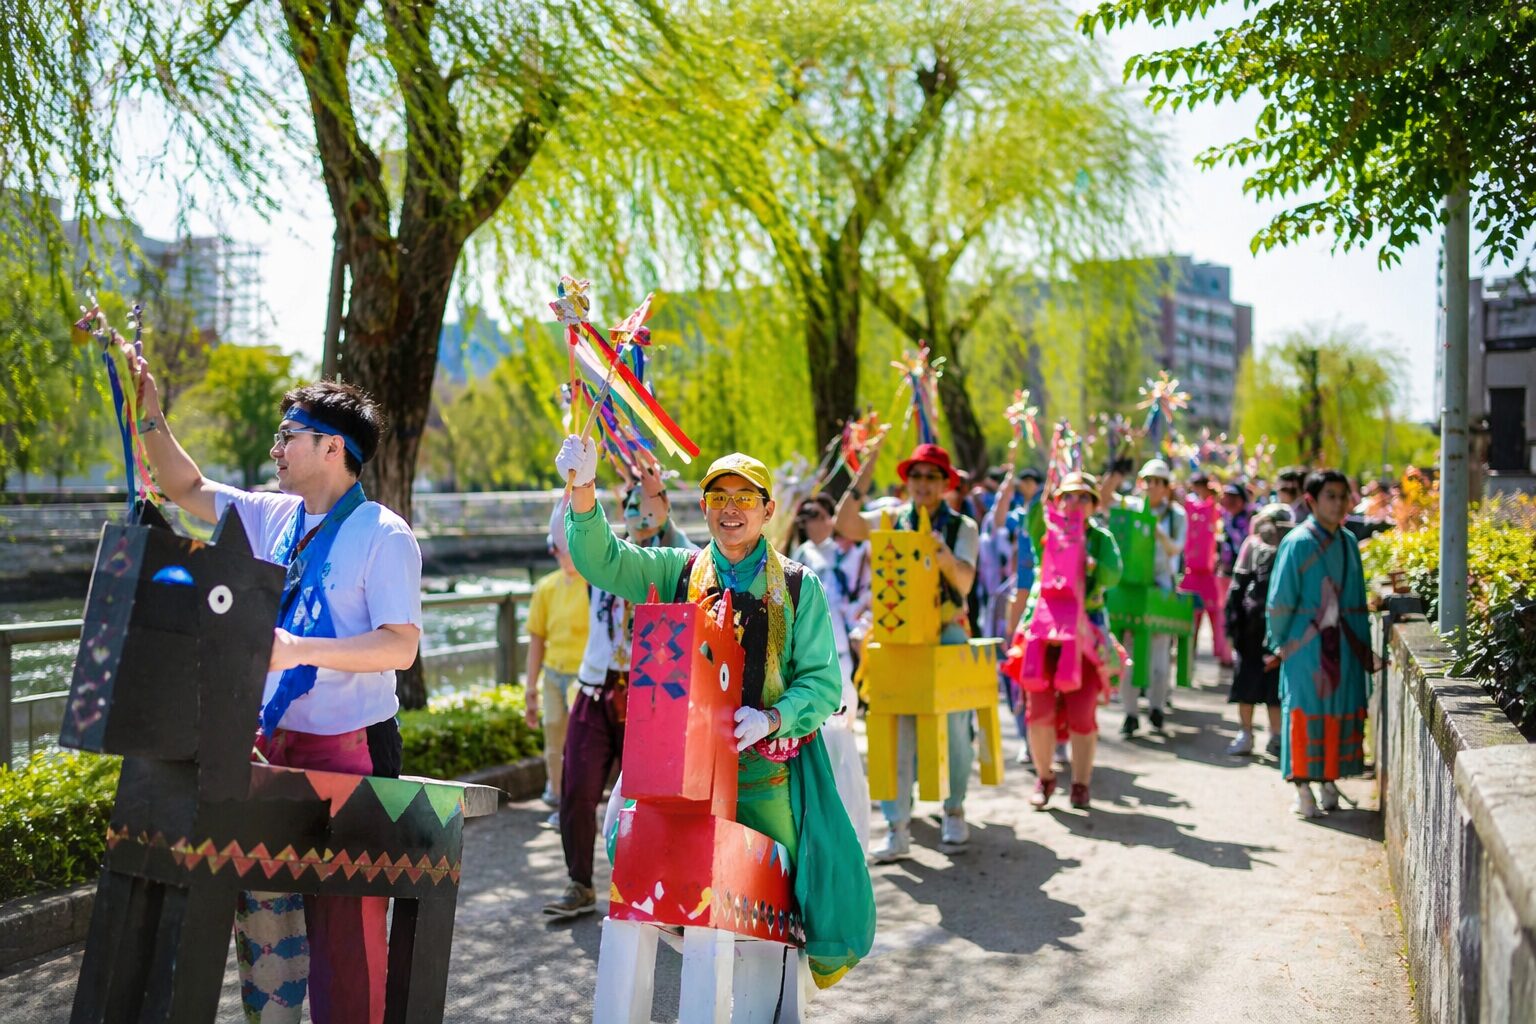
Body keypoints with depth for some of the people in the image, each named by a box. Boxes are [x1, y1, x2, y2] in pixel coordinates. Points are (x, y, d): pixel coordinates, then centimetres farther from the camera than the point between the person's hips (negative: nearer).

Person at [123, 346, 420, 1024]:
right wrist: (150, 416, 5)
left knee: (343, 913, -2)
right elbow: (189, 489, 17)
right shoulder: (273, 517, 8)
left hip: (349, 748, -7)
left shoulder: (383, 535, -13)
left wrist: (298, 650, -28)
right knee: (260, 896, 15)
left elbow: (401, 645, -19)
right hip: (273, 741, 7)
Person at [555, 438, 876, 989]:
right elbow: (602, 560, -7)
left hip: (770, 768, -2)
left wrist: (771, 719, -21)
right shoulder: (678, 571, 7)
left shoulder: (797, 586, 2)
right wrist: (583, 489, -24)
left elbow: (823, 682, -2)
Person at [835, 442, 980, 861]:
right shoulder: (893, 519, 8)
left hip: (948, 633, -1)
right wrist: (864, 474, -11)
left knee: (953, 726, 2)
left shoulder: (962, 527, 2)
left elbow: (965, 582, -11)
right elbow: (845, 523, -7)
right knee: (896, 729, -5)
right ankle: (897, 829, -3)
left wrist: (946, 558, -30)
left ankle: (954, 811, 21)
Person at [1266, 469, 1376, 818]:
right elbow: (1280, 599, -5)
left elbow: (1358, 598, 16)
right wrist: (1279, 644, -2)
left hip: (1344, 644, 6)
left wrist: (1364, 645, 14)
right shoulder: (1297, 543, -9)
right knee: (1306, 711, -2)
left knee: (1342, 710, 8)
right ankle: (1303, 788, 4)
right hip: (1306, 644, -6)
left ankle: (1329, 780, 21)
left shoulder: (1348, 542, 9)